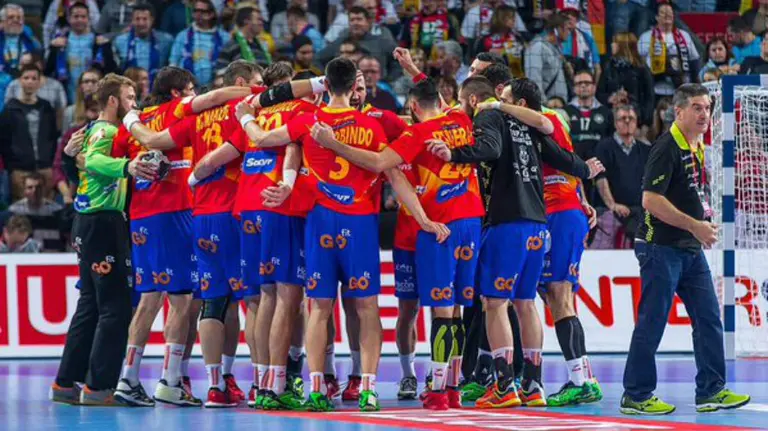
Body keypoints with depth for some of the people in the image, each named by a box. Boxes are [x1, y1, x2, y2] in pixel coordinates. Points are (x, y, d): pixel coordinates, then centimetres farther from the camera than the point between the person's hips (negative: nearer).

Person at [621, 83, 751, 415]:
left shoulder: (699, 148, 13)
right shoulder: (667, 147, -15)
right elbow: (651, 200, -21)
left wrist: (705, 225, 13)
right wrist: (694, 225, -20)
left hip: (690, 248, 9)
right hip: (661, 247, -9)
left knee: (709, 318, 7)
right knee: (651, 323, -4)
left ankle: (710, 391, 12)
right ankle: (636, 396, 2)